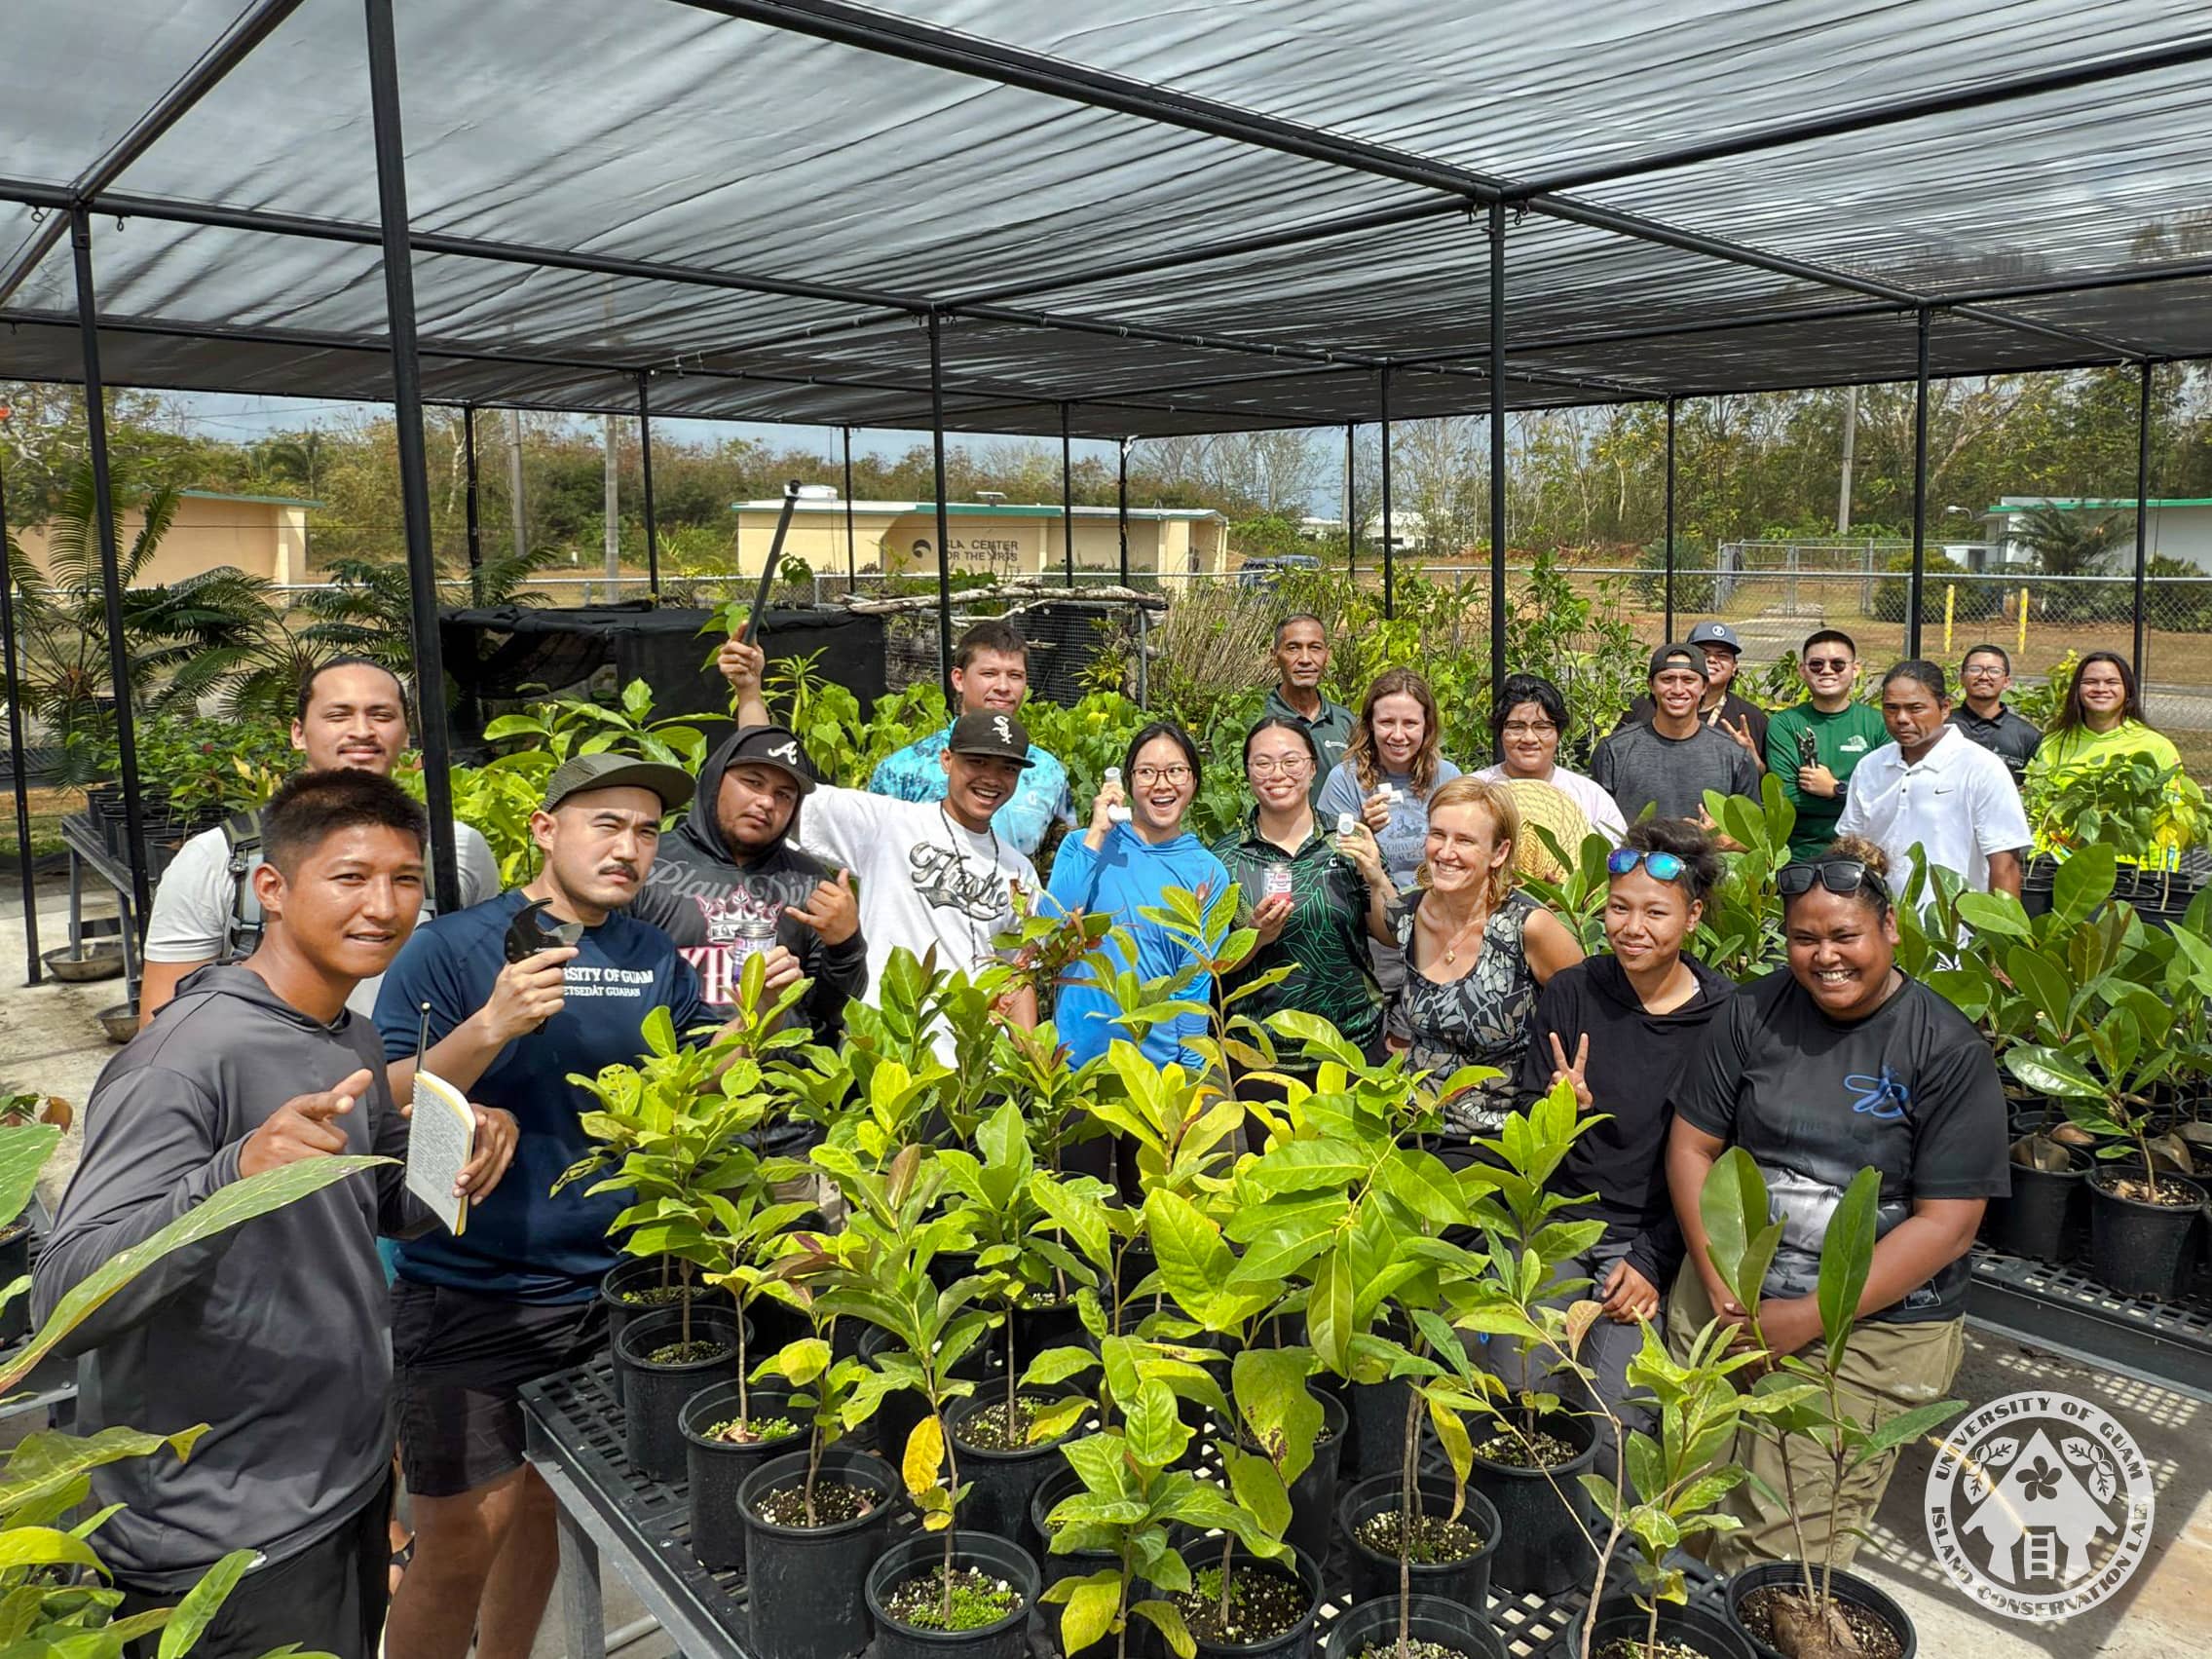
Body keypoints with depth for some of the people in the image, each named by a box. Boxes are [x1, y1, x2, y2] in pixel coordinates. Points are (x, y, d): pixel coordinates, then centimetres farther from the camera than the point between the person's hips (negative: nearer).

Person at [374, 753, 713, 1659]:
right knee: (461, 1542, -1)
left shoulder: (655, 958, 5)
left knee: (541, 1504, 17)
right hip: (469, 1296, -4)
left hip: (606, 1288, 5)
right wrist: (492, 1027, -30)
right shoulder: (453, 947, -9)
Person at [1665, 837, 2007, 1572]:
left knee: (1784, 1550, -6)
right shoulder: (1755, 1013, 2)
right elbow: (1691, 1144, 5)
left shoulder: (1949, 1050, -8)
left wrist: (1807, 1320, -12)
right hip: (1726, 1298, 3)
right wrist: (1717, 1282, -7)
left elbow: (1947, 1225, -10)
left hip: (1875, 1324, -3)